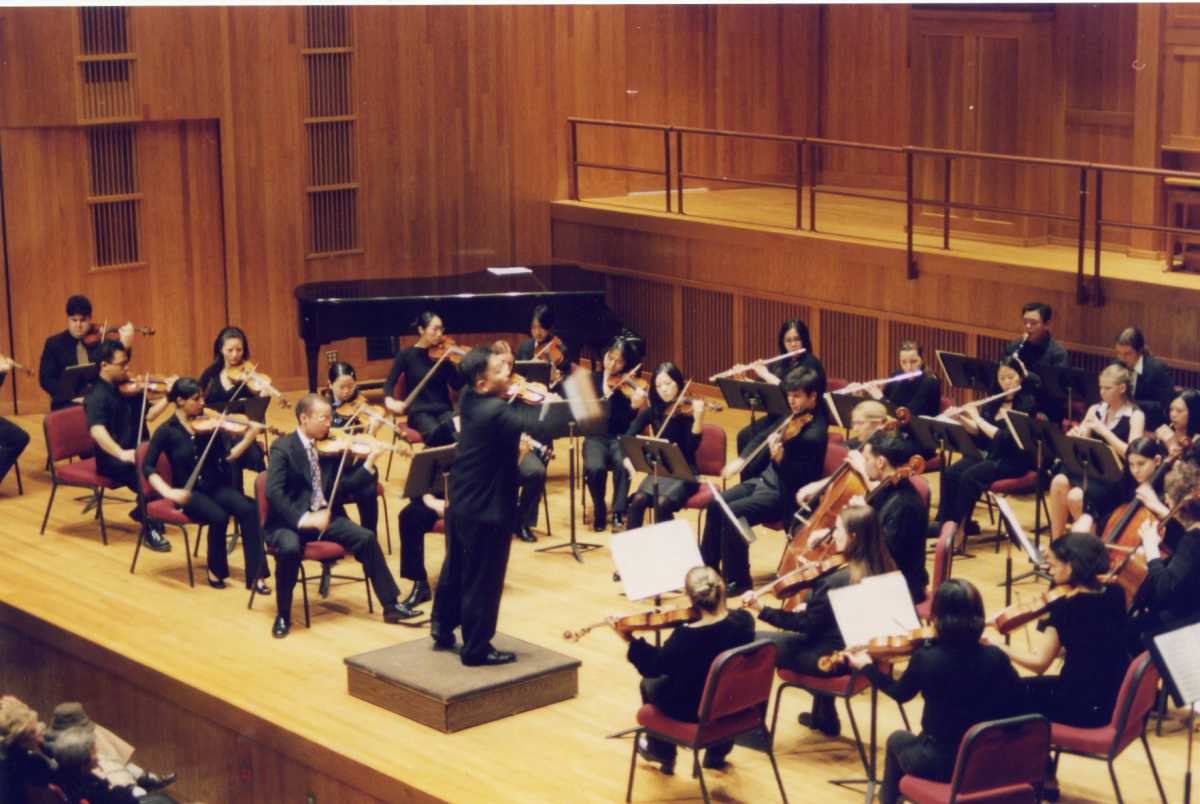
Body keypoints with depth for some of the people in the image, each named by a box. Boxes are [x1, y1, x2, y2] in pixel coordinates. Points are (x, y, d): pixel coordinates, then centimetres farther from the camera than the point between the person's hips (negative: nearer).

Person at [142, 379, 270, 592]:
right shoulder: (166, 431, -6)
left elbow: (228, 455, 0)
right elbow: (148, 467, -7)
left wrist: (250, 436, -15)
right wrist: (168, 492, -20)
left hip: (216, 486, 3)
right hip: (188, 491, -3)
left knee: (248, 509, -25)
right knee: (219, 516, -32)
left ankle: (255, 574, -21)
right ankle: (215, 571, -7)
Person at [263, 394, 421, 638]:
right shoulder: (283, 448, -9)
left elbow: (345, 487, 5)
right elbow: (274, 492, -20)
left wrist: (370, 462, -9)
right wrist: (303, 519, -28)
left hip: (324, 516, 5)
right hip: (290, 520, -5)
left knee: (366, 537, -16)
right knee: (289, 548, -35)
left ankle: (391, 605, -6)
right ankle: (283, 616, -13)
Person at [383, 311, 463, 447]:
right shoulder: (406, 355, 2)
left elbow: (457, 385, 1)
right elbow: (390, 382, -1)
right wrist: (389, 400, -23)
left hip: (443, 409, 2)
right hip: (419, 411, -2)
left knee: (459, 434, -33)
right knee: (436, 433, -37)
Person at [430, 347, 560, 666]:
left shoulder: (469, 399, 0)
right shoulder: (496, 412, -26)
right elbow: (540, 428, -38)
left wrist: (534, 402, 3)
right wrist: (546, 404, -24)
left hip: (461, 503, 9)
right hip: (487, 511, -9)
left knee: (455, 569, 23)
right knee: (483, 581, 3)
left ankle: (443, 630, 37)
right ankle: (476, 649, 13)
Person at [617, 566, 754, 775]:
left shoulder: (685, 636, -33)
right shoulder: (744, 620, -20)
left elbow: (654, 667, -17)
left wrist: (630, 640, -11)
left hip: (694, 712, -4)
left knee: (650, 684, 25)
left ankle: (662, 753, 45)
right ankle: (718, 752, 51)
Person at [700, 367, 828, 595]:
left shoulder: (814, 433, -23)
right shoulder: (796, 416, 4)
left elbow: (800, 479, -25)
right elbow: (765, 438, 20)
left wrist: (779, 459, -41)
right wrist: (741, 460, 14)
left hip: (785, 495, -9)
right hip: (766, 479, 9)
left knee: (732, 513, -23)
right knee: (716, 504, 2)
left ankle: (737, 580, -10)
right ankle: (708, 567, 13)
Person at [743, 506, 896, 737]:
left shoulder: (836, 582, -27)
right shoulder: (883, 569, -5)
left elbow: (807, 624, -18)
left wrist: (761, 609, -17)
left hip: (833, 658, -8)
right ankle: (824, 718, 41)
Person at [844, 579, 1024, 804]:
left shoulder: (925, 658, -19)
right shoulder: (996, 657, -13)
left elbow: (899, 693, 1)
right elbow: (1015, 708, -5)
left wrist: (866, 666, 15)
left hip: (940, 763, -3)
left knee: (897, 739, 31)